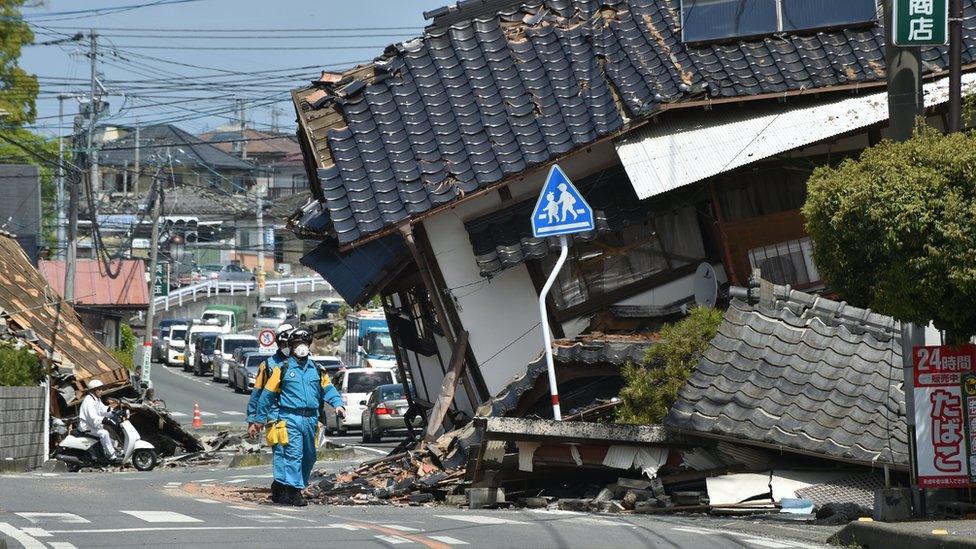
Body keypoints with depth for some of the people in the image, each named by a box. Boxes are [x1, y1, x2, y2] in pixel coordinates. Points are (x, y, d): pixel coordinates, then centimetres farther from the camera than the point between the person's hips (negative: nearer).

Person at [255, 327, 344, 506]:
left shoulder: (316, 370, 15)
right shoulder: (282, 369, 2)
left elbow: (328, 388, 14)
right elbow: (268, 394, 5)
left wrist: (337, 404, -5)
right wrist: (261, 418, 6)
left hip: (310, 419, 6)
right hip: (289, 419, -6)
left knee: (308, 457, 10)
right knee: (293, 454, -14)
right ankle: (293, 491, -16)